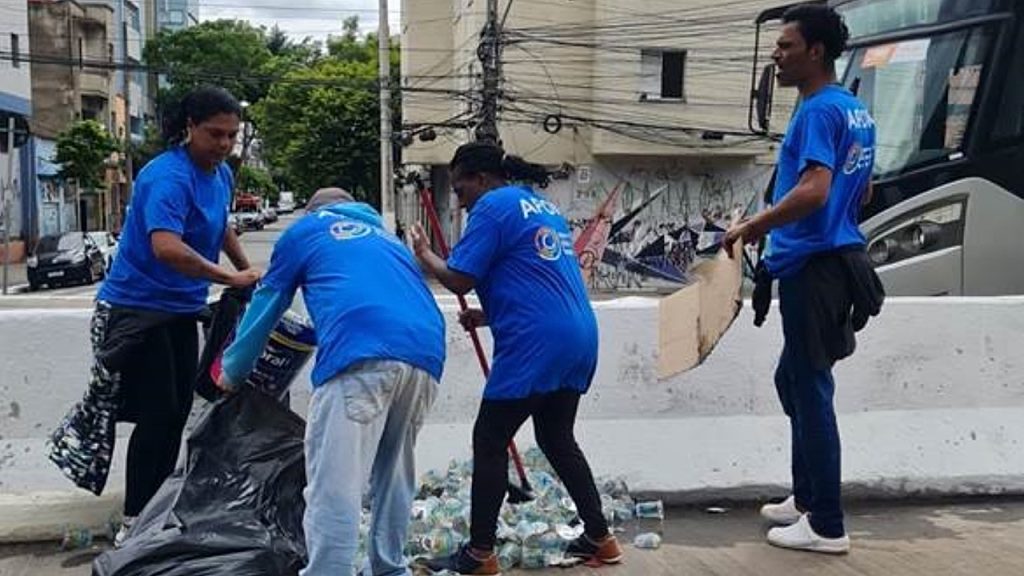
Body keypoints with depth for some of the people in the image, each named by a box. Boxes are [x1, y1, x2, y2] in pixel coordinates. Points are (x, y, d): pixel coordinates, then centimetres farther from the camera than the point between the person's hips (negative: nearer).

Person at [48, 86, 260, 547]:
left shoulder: (221, 174, 4)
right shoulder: (168, 176, -24)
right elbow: (166, 247, -39)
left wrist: (251, 273, 20)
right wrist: (231, 279, -35)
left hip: (181, 310, 8)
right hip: (137, 308, -8)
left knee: (178, 410, 12)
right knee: (157, 414, -7)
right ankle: (134, 522, 6)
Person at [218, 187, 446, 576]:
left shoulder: (306, 230, 25)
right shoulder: (386, 237, 39)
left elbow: (266, 305, 29)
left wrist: (232, 371, 43)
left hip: (362, 352, -6)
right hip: (425, 353, 6)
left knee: (334, 483, -5)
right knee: (394, 471, 21)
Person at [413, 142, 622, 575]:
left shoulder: (492, 207, -4)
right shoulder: (543, 206, 22)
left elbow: (459, 280, -9)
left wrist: (425, 255, 9)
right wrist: (489, 316, 23)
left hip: (535, 344, -9)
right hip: (577, 337, 9)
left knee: (489, 441, 1)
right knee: (557, 439, 19)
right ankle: (599, 538, 23)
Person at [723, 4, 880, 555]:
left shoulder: (819, 111, -16)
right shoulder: (855, 110, 14)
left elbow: (814, 190, -29)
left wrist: (752, 226, -19)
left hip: (811, 266, -10)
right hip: (838, 257, 10)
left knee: (810, 389, -2)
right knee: (795, 379, 20)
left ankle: (827, 526, 8)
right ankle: (807, 498, 31)